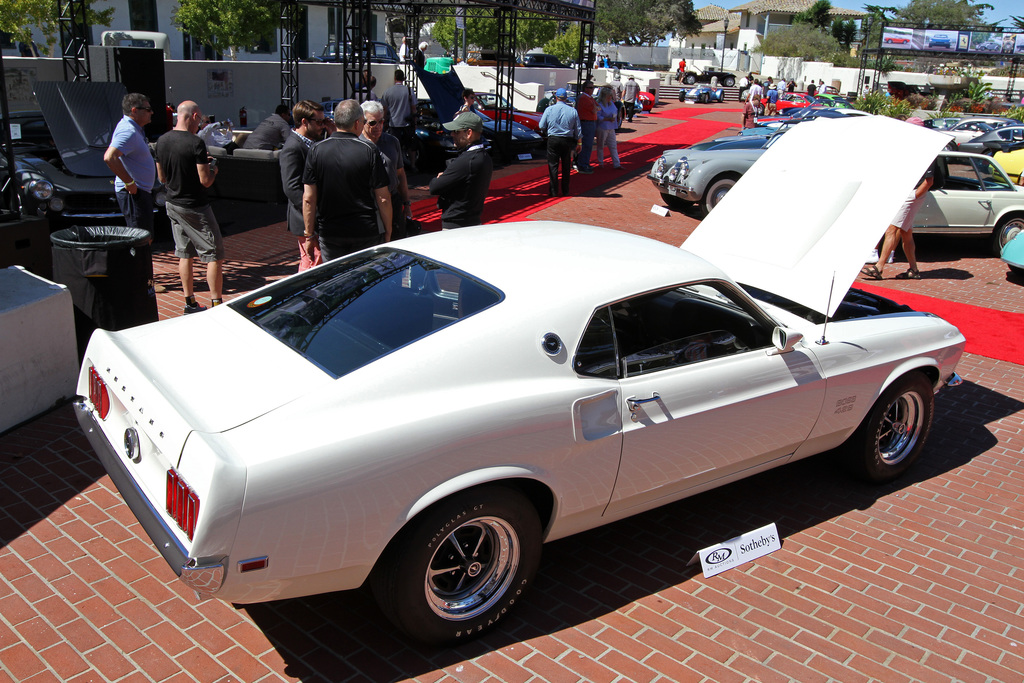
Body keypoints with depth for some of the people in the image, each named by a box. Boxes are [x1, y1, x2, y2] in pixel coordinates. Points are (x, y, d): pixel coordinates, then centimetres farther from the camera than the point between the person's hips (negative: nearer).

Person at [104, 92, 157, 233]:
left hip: (142, 190, 11)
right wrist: (129, 182, -25)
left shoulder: (134, 128, 13)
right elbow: (109, 157, -33)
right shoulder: (128, 132, -19)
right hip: (134, 192, -11)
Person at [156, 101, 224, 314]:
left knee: (184, 254, 14)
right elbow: (205, 181, -19)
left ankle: (190, 303, 18)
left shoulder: (162, 141, 4)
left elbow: (161, 177, 12)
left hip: (172, 204, 8)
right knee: (214, 254, -1)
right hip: (194, 207, -8)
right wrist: (212, 169, 1)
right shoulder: (195, 143, -19)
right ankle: (216, 304, -2)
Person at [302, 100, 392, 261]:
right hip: (366, 233, -1)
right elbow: (383, 199, -7)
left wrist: (309, 235, 5)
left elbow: (308, 199, -3)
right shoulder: (369, 151, -8)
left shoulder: (316, 151, -3)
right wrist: (388, 230, 5)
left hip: (328, 234, 2)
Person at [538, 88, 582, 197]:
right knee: (566, 166, 11)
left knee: (553, 166, 3)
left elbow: (542, 126, 0)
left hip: (553, 140, -2)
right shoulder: (573, 111, 1)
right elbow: (578, 130, 6)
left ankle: (553, 191, 0)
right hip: (567, 140, 2)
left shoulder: (549, 109, -4)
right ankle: (565, 190, 16)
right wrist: (579, 143, 16)